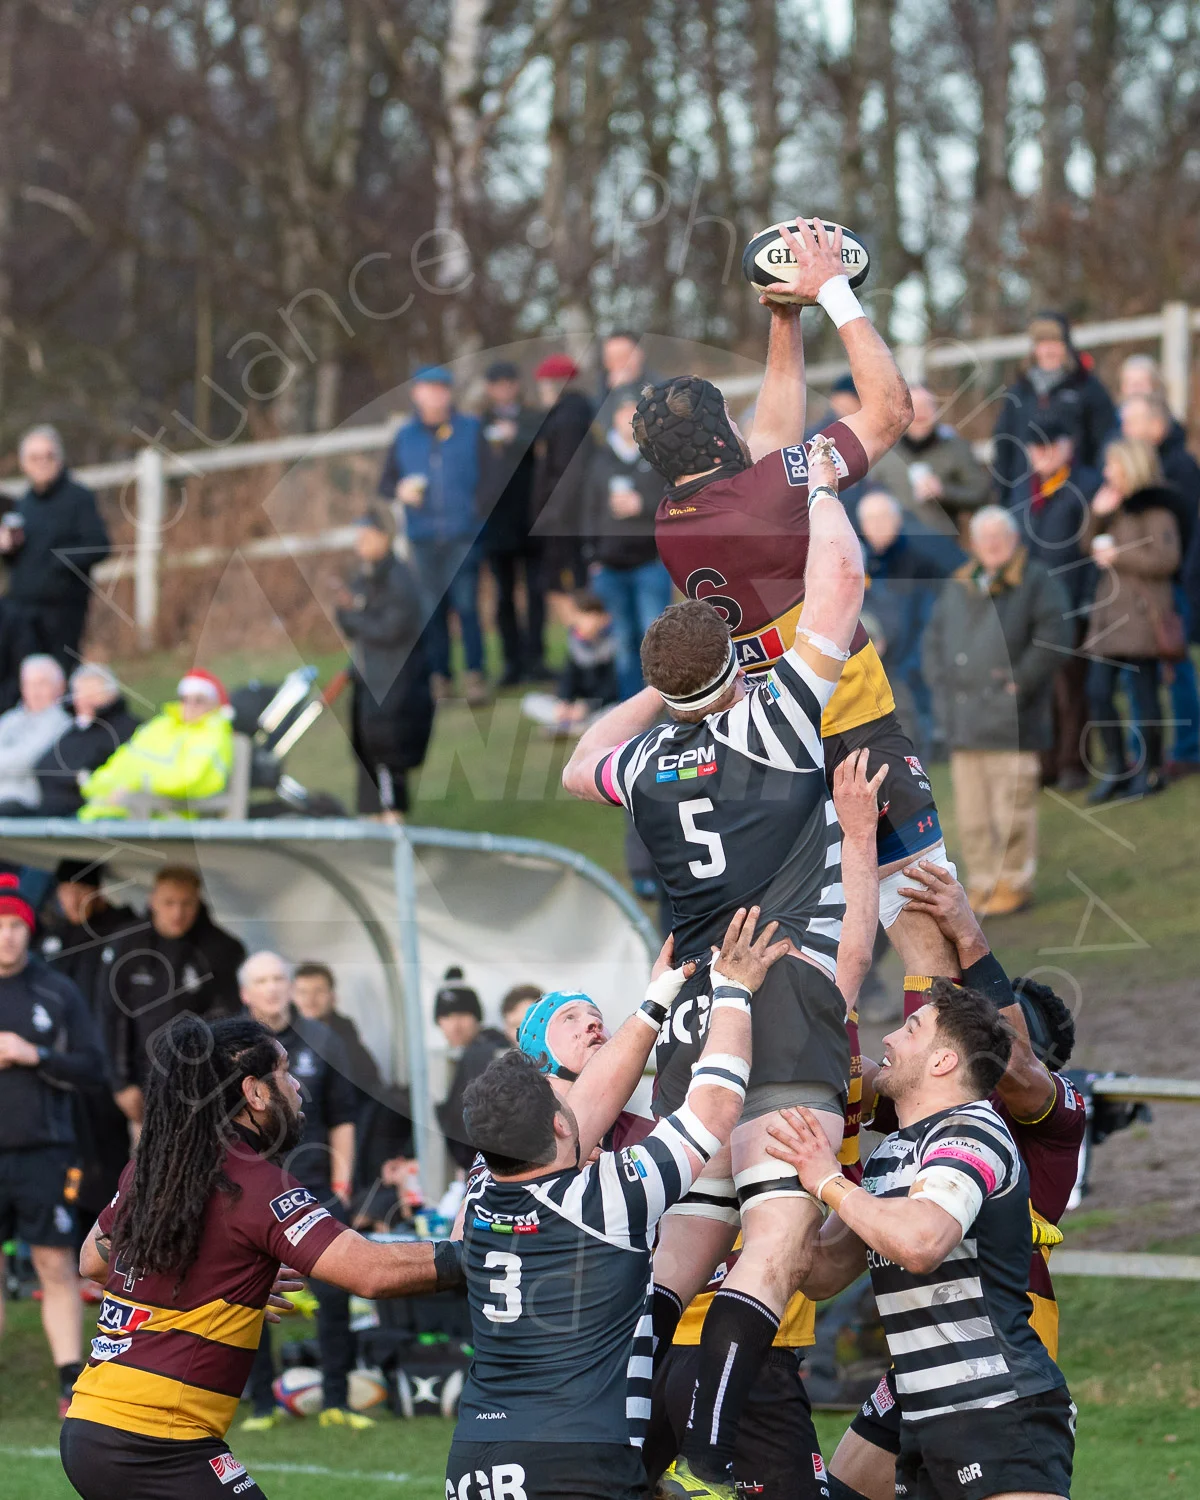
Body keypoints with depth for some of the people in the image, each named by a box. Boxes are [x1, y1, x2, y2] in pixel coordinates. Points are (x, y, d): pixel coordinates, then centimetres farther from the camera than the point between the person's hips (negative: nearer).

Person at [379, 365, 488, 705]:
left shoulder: (472, 430, 6)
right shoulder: (405, 436, 12)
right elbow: (385, 483, 16)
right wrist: (400, 491, -6)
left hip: (463, 535, -3)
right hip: (423, 538, 3)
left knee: (466, 605, -10)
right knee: (431, 609, 2)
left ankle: (475, 674, -5)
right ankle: (438, 676, 9)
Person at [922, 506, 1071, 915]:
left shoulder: (1036, 582, 2)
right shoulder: (959, 587, 19)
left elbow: (1053, 636, -8)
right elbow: (934, 639, 23)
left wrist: (1020, 681, -12)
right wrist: (942, 683, 8)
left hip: (1011, 717, -6)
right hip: (964, 720, 6)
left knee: (1012, 810, -6)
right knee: (971, 813, 6)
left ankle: (1014, 884, 1)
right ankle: (982, 884, 13)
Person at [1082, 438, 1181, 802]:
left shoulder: (1154, 509, -10)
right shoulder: (1117, 505, 16)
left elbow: (1166, 559, -17)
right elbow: (1090, 544, 18)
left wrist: (1118, 557, -14)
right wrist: (1097, 515, 1)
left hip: (1141, 614, -8)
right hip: (1109, 611, 8)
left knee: (1143, 695, -2)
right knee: (1098, 692, 2)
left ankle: (1151, 769, 9)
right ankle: (1115, 768, 10)